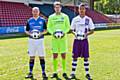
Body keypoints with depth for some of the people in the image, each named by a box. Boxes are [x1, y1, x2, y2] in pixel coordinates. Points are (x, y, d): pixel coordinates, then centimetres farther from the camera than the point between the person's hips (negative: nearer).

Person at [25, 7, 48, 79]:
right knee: (32, 57, 6)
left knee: (41, 57, 1)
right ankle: (30, 73, 14)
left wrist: (41, 33, -14)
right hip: (32, 40, 1)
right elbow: (27, 31, 9)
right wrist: (30, 34, -12)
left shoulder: (42, 20, 3)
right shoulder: (29, 21, 6)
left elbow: (45, 30, 6)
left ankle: (43, 72, 10)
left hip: (40, 40, -1)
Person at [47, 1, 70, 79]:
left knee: (63, 55, 2)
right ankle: (55, 72, 12)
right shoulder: (51, 17, 5)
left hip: (63, 38, 0)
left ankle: (64, 72, 13)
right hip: (54, 38, 1)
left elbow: (68, 27, 6)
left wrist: (64, 32, -12)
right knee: (55, 55, 2)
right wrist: (52, 33, -10)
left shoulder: (65, 16, 3)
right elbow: (48, 27, 8)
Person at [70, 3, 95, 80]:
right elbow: (72, 30, 8)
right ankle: (73, 73, 12)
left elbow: (92, 30, 3)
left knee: (86, 57, 4)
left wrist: (86, 34, -15)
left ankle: (87, 73, 14)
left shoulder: (88, 19, 1)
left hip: (84, 40, 0)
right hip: (77, 40, 0)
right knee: (75, 57, 3)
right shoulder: (75, 19, 3)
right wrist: (75, 33, -12)